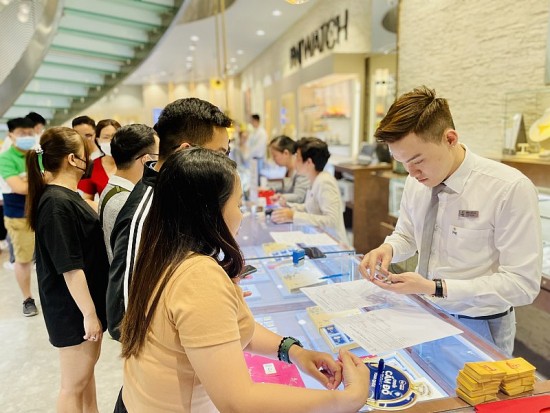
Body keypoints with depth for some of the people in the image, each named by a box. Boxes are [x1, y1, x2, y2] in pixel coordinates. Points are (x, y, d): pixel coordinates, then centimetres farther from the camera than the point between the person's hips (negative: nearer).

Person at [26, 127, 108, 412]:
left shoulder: (65, 196, 7)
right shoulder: (57, 203, -24)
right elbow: (70, 267, -25)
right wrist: (89, 313, -20)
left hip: (88, 298, 10)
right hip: (73, 307, -10)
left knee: (88, 365, 24)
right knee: (74, 383, 8)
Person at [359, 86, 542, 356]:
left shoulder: (511, 189, -23)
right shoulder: (416, 181, -6)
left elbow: (522, 283, -21)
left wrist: (433, 288, -27)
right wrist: (388, 249, -14)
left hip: (478, 326, -4)